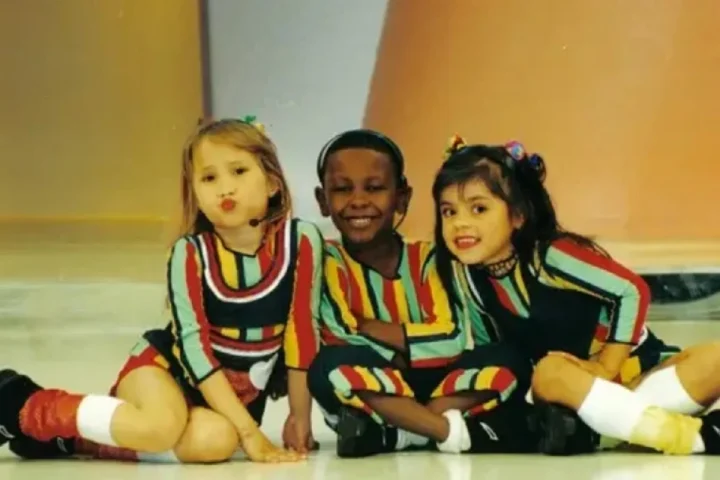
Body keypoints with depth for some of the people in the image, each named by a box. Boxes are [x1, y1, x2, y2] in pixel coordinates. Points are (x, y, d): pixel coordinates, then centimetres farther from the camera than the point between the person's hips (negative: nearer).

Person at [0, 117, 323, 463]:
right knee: (162, 426, -37)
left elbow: (302, 329, -7)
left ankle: (72, 437, -15)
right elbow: (194, 345, -20)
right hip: (169, 367, -2)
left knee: (216, 441, -33)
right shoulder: (190, 253, -18)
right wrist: (249, 431, -24)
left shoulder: (301, 241, -14)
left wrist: (300, 415, -3)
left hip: (238, 391, 3)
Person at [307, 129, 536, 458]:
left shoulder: (426, 258, 1)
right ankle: (448, 429, -28)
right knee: (330, 367, -35)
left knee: (506, 361, -21)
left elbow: (452, 339, -13)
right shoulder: (328, 261, -5)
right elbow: (345, 338, -18)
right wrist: (408, 350, -13)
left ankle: (387, 435, -26)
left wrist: (370, 327, -14)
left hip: (431, 386, 3)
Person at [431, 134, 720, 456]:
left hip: (633, 370, -3)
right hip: (568, 386, 3)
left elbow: (632, 291, -17)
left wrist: (606, 367, -15)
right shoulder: (466, 275, -5)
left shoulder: (551, 255, -20)